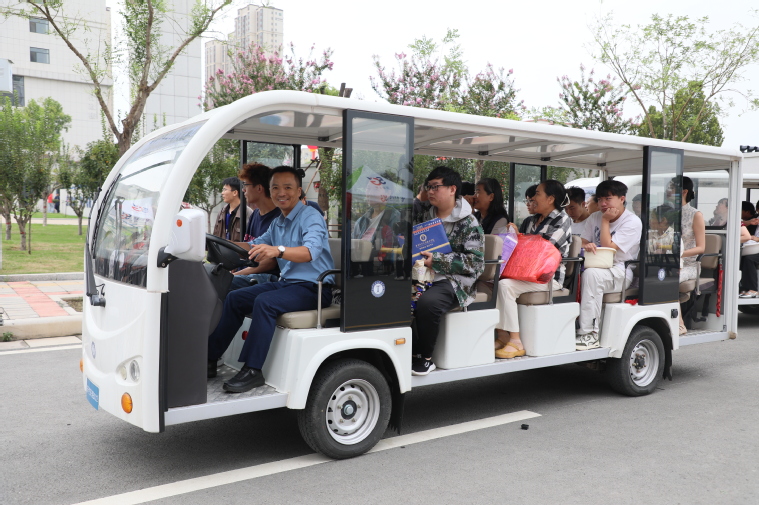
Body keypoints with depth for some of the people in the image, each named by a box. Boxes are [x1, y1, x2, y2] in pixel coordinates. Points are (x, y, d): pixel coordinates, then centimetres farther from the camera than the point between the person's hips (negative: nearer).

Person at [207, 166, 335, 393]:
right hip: (287, 282, 9)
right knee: (235, 298, 0)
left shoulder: (311, 217, -11)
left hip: (313, 287, -9)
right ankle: (210, 359, 5)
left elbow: (311, 251, -30)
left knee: (264, 302, -30)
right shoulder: (277, 223, 17)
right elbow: (255, 246, 23)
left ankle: (253, 370, -26)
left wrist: (278, 250, -48)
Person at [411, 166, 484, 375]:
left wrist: (437, 260, -18)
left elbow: (474, 261, -10)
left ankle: (425, 358, -15)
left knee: (427, 302, -37)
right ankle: (413, 352, -13)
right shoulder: (424, 215, 17)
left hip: (452, 281, -5)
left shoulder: (469, 224, -2)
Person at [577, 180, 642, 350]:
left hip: (620, 273, -6)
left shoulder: (632, 222, -7)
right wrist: (586, 246, -15)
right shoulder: (595, 217, 14)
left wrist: (605, 221, -9)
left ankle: (590, 334, -37)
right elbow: (583, 242, 8)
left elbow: (608, 247, -16)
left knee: (591, 274, -37)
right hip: (598, 266, 6)